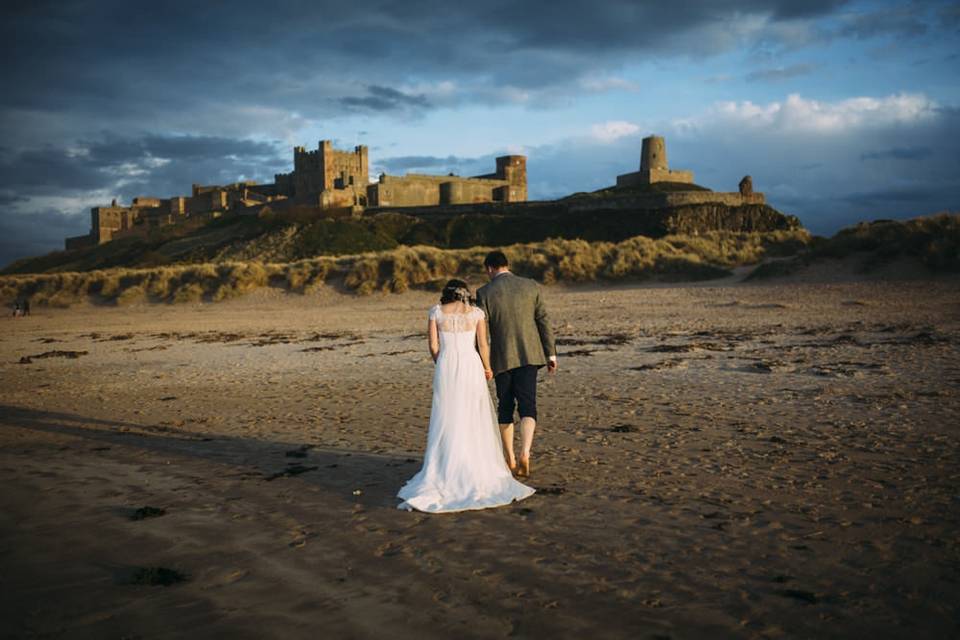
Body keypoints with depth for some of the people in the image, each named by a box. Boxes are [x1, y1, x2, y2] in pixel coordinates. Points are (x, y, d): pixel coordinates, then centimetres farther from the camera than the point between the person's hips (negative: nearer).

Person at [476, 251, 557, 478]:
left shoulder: (484, 292, -5)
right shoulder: (530, 286, 2)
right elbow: (543, 321, 2)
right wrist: (551, 353, 7)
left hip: (502, 357, -1)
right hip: (528, 355, 1)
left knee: (505, 408, 12)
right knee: (527, 406, -1)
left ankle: (509, 459, 20)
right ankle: (525, 454, -20)